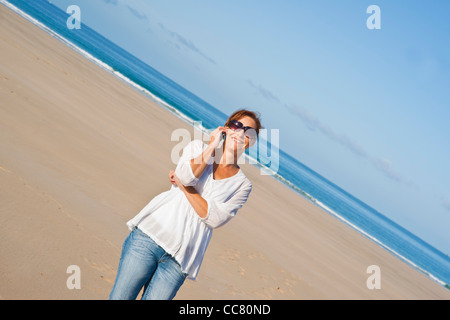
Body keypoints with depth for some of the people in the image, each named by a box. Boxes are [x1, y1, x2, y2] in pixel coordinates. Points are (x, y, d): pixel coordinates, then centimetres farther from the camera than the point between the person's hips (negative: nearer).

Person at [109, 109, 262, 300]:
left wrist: (182, 184, -8)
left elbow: (215, 218, -6)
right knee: (120, 297, -2)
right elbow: (186, 176, -10)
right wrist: (212, 146, -2)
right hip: (152, 234, 0)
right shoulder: (198, 147, 12)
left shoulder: (242, 185, 10)